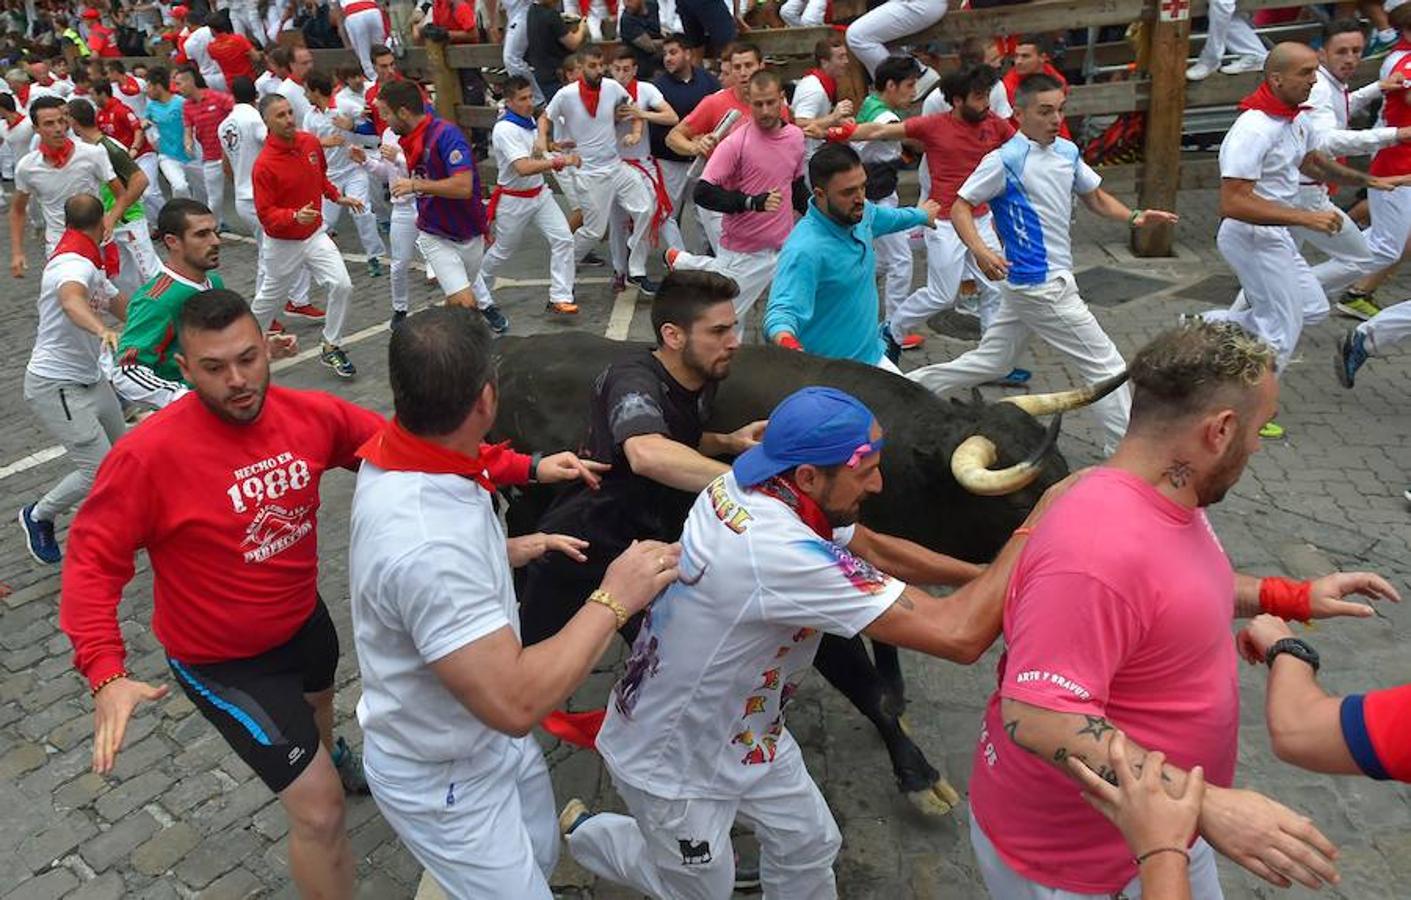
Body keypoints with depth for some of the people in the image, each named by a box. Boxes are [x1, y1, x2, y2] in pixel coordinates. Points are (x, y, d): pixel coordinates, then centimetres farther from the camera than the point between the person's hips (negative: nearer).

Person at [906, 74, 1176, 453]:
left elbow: (1095, 197, 18)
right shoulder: (1004, 161, -14)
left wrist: (1134, 217, 0)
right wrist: (980, 250, -31)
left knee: (992, 363, 19)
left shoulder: (1067, 151, 8)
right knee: (1105, 365, -2)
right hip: (1040, 286, -9)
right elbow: (960, 207, -14)